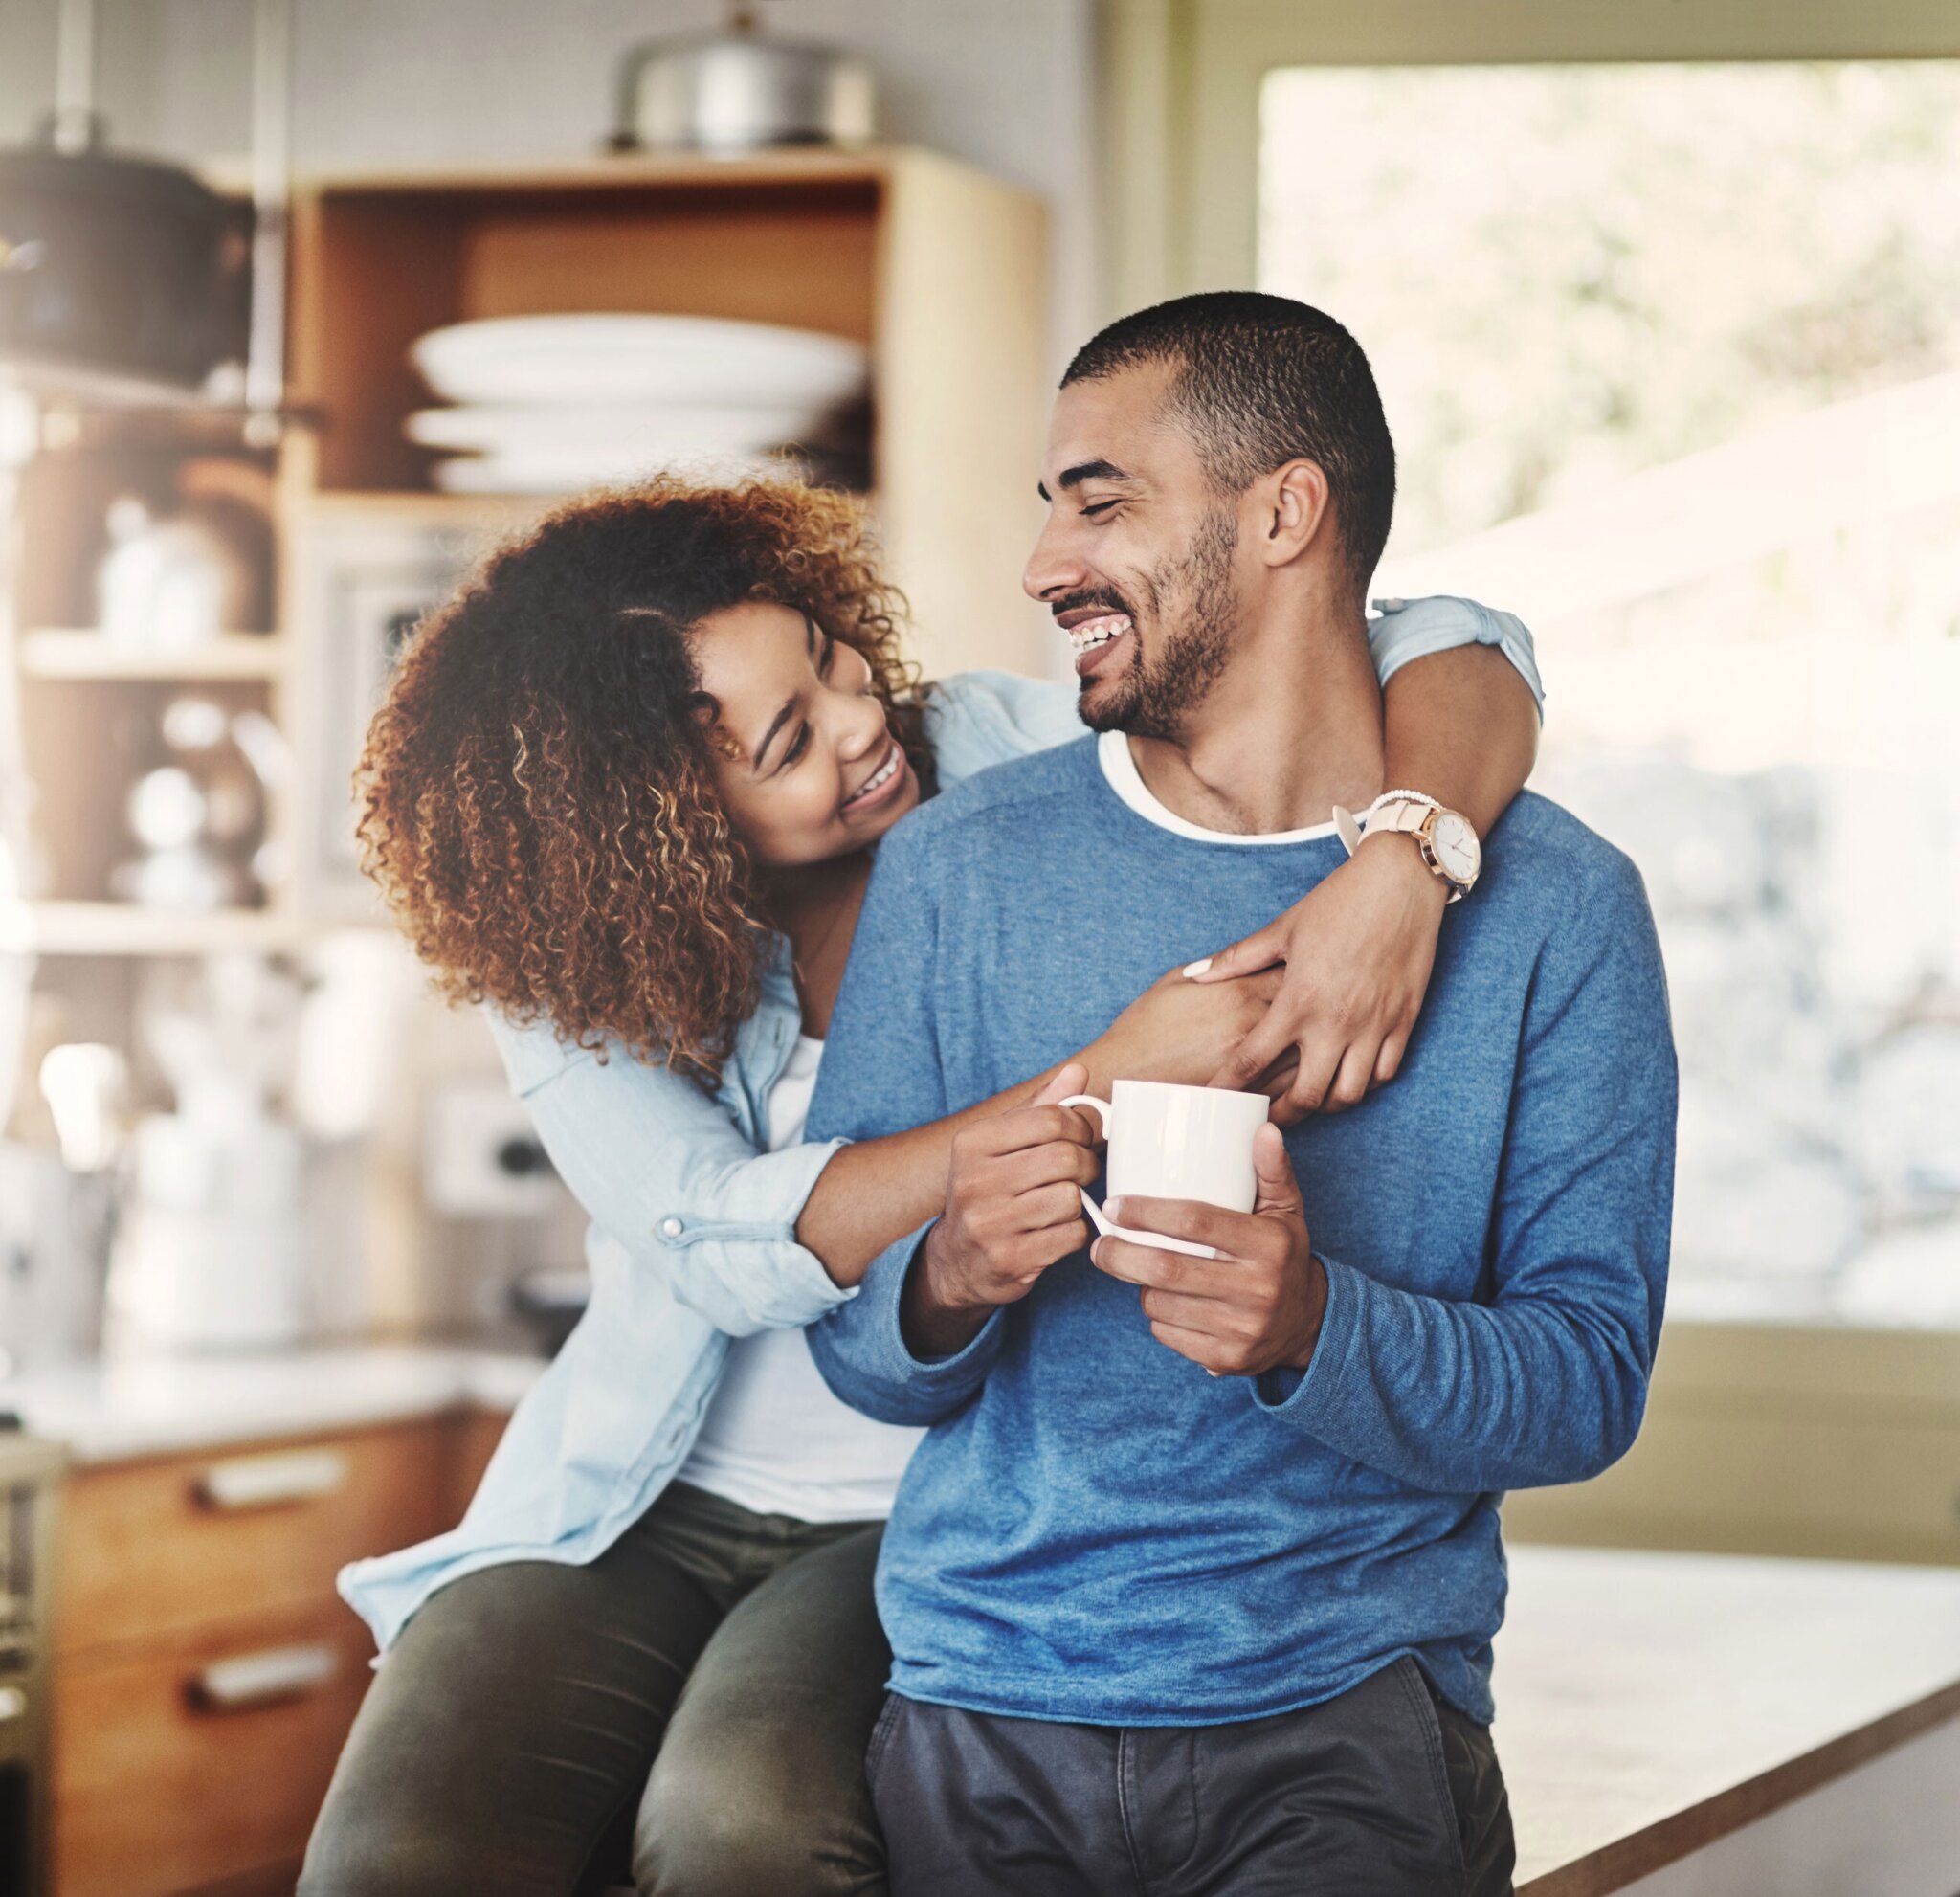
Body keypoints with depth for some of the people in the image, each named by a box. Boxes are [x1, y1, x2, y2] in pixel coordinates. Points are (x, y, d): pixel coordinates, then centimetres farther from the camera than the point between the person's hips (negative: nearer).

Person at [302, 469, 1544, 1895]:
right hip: (649, 1512, 1)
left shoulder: (1008, 762, -7)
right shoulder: (568, 962, -6)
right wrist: (1107, 1081, -30)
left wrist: (1398, 871, -33)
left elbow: (1456, 656, -10)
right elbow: (734, 1252, -23)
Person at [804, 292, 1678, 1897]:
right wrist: (948, 1282, -16)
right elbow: (850, 1341, 7)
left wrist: (1315, 1326, -21)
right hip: (981, 1708, 3)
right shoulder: (953, 871, 5)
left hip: (1349, 1712, -2)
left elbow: (1590, 1379, -3)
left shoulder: (1552, 908, 0)